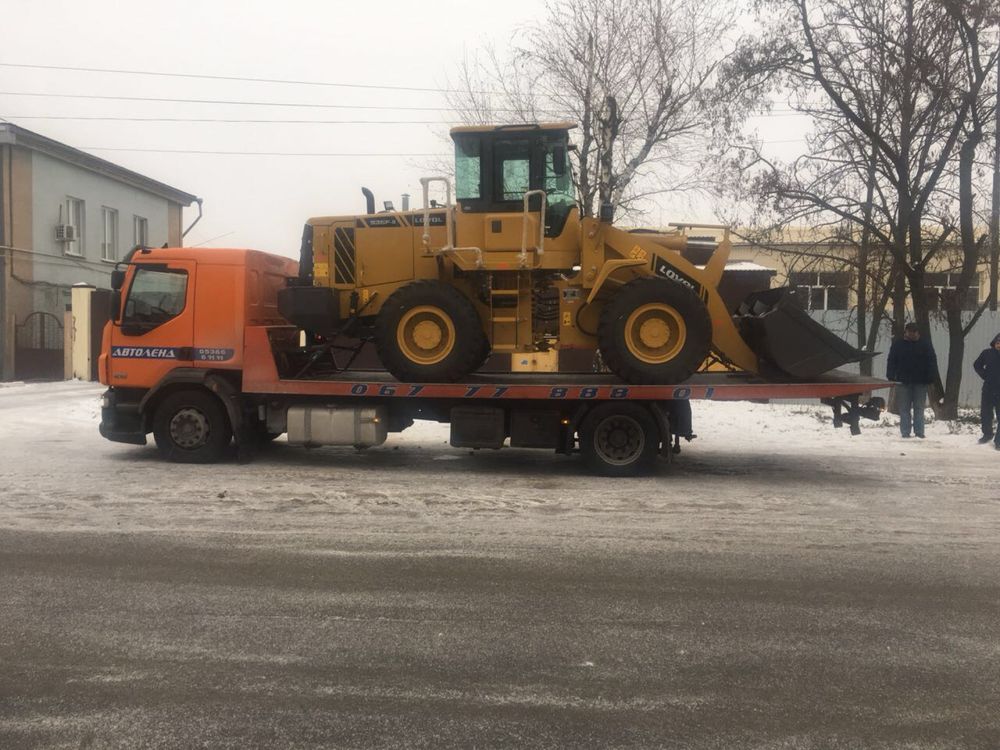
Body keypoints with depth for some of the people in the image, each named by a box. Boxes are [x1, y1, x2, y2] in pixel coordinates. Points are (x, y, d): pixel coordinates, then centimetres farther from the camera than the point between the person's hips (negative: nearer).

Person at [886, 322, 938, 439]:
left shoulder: (925, 345, 6)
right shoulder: (897, 345, 7)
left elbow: (932, 363, 4)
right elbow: (891, 362, 7)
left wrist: (930, 378, -5)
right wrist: (891, 377, -3)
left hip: (920, 382, 0)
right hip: (903, 381, 0)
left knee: (919, 409, 3)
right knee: (904, 409, 2)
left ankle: (919, 432, 6)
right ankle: (905, 433, 5)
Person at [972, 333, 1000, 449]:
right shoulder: (987, 353, 0)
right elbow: (977, 365, 14)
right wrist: (985, 376, 2)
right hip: (988, 389, 2)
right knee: (985, 413, 9)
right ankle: (987, 434, 29)